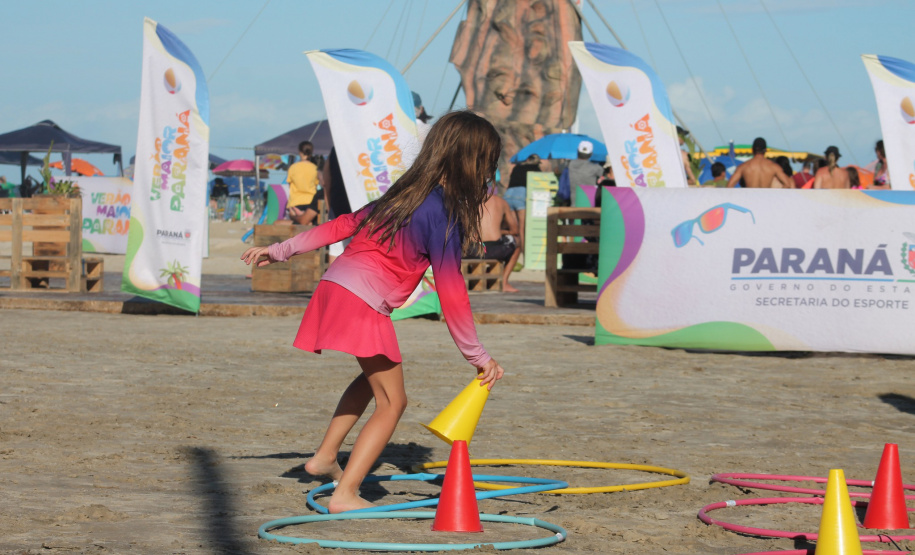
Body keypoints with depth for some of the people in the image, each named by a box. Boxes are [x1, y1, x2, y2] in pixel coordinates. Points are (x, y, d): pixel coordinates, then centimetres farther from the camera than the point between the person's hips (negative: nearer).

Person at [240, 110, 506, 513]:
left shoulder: (404, 194, 15)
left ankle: (325, 456, 32)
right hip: (363, 304, -9)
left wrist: (279, 251, 25)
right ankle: (345, 495, -9)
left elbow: (343, 225, 20)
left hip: (334, 286, 9)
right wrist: (477, 356, -3)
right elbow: (452, 295, -10)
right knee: (392, 402, -1)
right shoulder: (443, 215, -9)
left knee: (374, 378, 29)